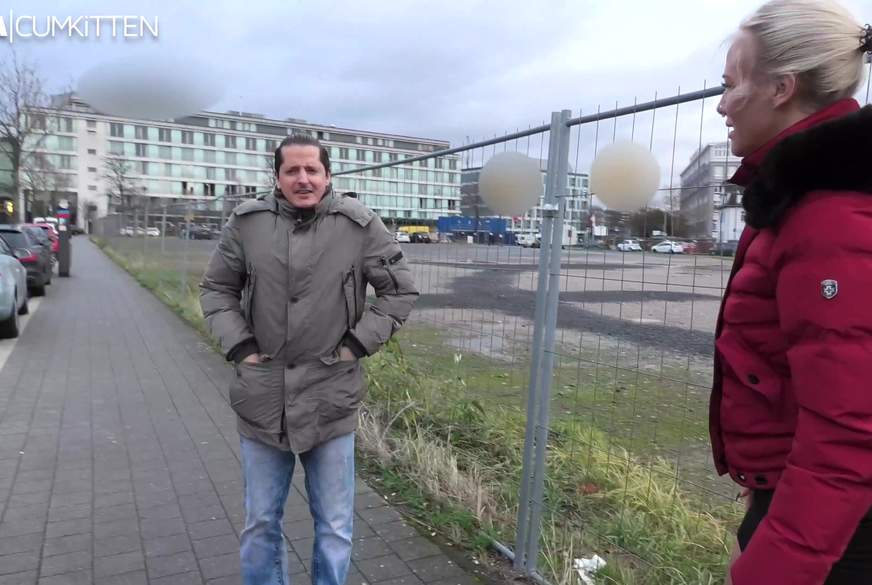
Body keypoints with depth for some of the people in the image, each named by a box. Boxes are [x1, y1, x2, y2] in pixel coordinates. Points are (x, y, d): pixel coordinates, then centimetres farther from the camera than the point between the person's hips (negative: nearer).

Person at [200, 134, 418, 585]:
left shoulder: (359, 226, -5)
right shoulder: (246, 223, -1)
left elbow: (400, 290, 2)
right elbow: (215, 289, 10)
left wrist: (358, 342, -5)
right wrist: (239, 345, -2)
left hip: (331, 400, -1)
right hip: (261, 399, 2)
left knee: (335, 528, 13)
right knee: (260, 524, 18)